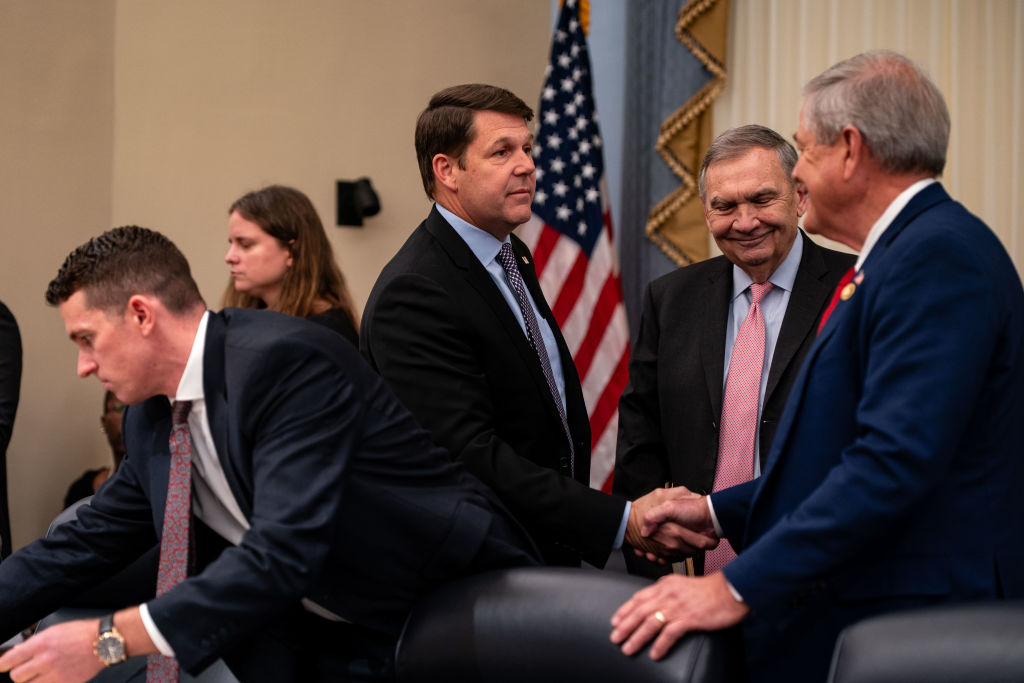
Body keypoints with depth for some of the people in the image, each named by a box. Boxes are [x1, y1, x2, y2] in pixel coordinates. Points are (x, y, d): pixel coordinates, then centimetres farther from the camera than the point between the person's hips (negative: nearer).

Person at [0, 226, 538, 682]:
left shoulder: (284, 362, -24)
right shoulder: (150, 418, 3)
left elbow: (286, 552, -33)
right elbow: (87, 541, 13)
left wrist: (110, 639, -34)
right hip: (341, 639, 8)